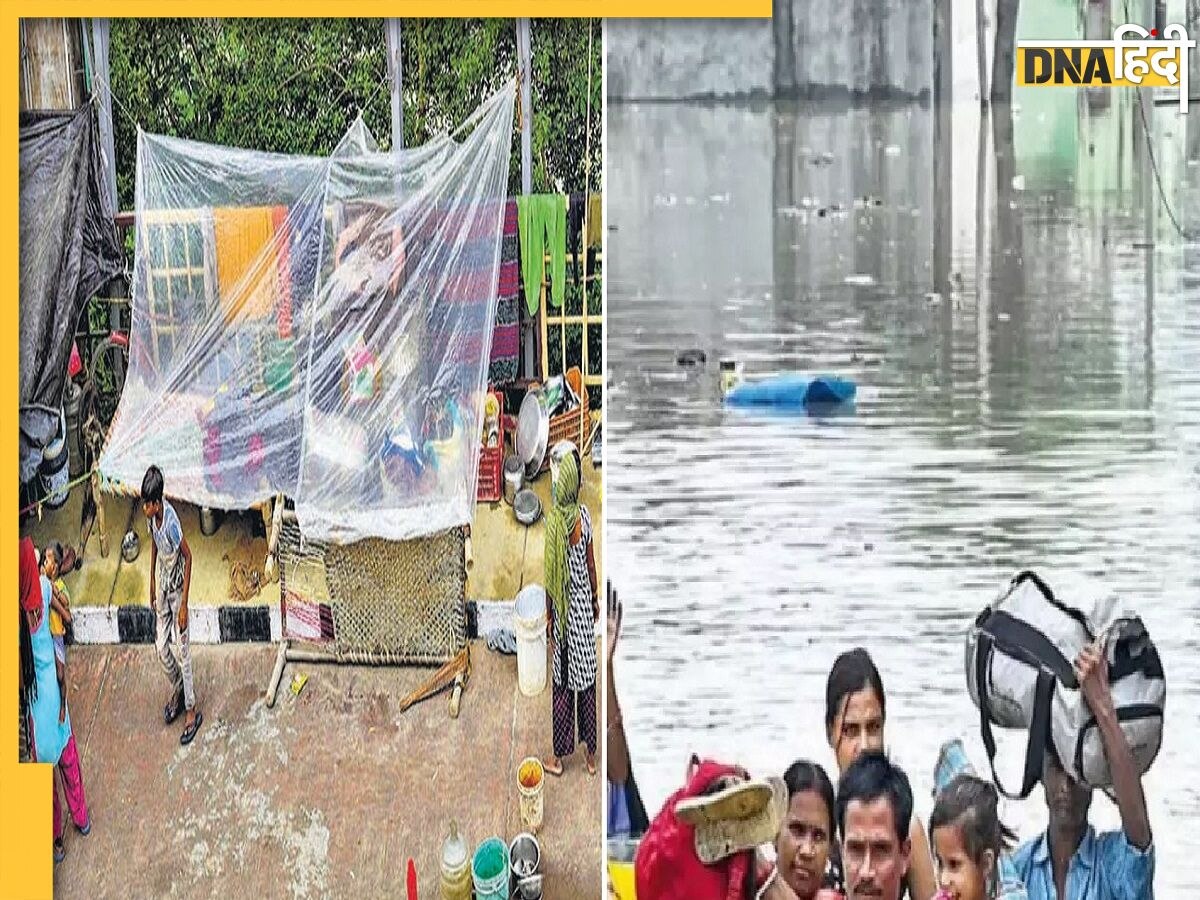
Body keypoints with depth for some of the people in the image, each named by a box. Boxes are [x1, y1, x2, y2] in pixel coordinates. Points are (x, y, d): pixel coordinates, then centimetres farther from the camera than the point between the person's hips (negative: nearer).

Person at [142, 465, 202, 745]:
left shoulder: (171, 523, -32)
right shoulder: (152, 517, -10)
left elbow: (188, 557, -23)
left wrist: (184, 604, -21)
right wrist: (152, 583, 18)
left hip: (176, 589, -7)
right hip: (162, 586, 7)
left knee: (181, 650, 1)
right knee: (161, 647, 16)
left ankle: (192, 712, 10)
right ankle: (177, 691, 40)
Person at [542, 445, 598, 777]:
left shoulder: (554, 521, -19)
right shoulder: (584, 516, -9)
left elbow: (551, 574, -13)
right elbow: (591, 562, 2)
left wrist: (549, 616, -4)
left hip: (563, 610, -3)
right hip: (583, 604, 3)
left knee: (563, 681, 7)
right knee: (587, 676, 12)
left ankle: (559, 756, 15)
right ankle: (591, 755, 19)